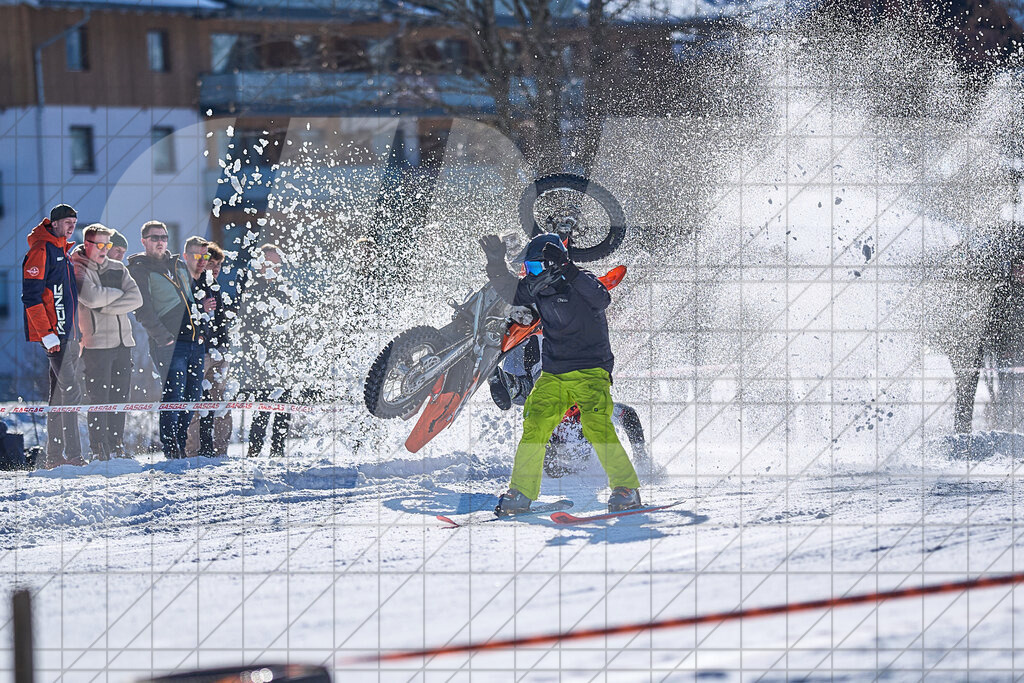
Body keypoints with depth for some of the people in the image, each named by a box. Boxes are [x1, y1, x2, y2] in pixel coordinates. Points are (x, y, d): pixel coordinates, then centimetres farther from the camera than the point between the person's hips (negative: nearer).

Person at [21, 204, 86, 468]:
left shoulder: (63, 253, 19)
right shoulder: (40, 252, -10)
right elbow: (31, 296, -17)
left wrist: (77, 333, 20)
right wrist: (48, 334, -21)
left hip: (68, 335, 9)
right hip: (52, 335, -9)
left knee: (60, 395, 10)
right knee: (70, 392, -14)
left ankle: (54, 456, 13)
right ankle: (73, 455, -17)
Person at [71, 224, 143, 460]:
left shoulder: (118, 269, 15)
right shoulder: (77, 270, -1)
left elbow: (136, 299, 3)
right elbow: (91, 298, -18)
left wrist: (105, 307, -9)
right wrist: (119, 293, -3)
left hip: (122, 341, 6)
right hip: (96, 342, -6)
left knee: (120, 395, 6)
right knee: (99, 397, -9)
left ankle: (116, 446, 13)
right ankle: (99, 449, -7)